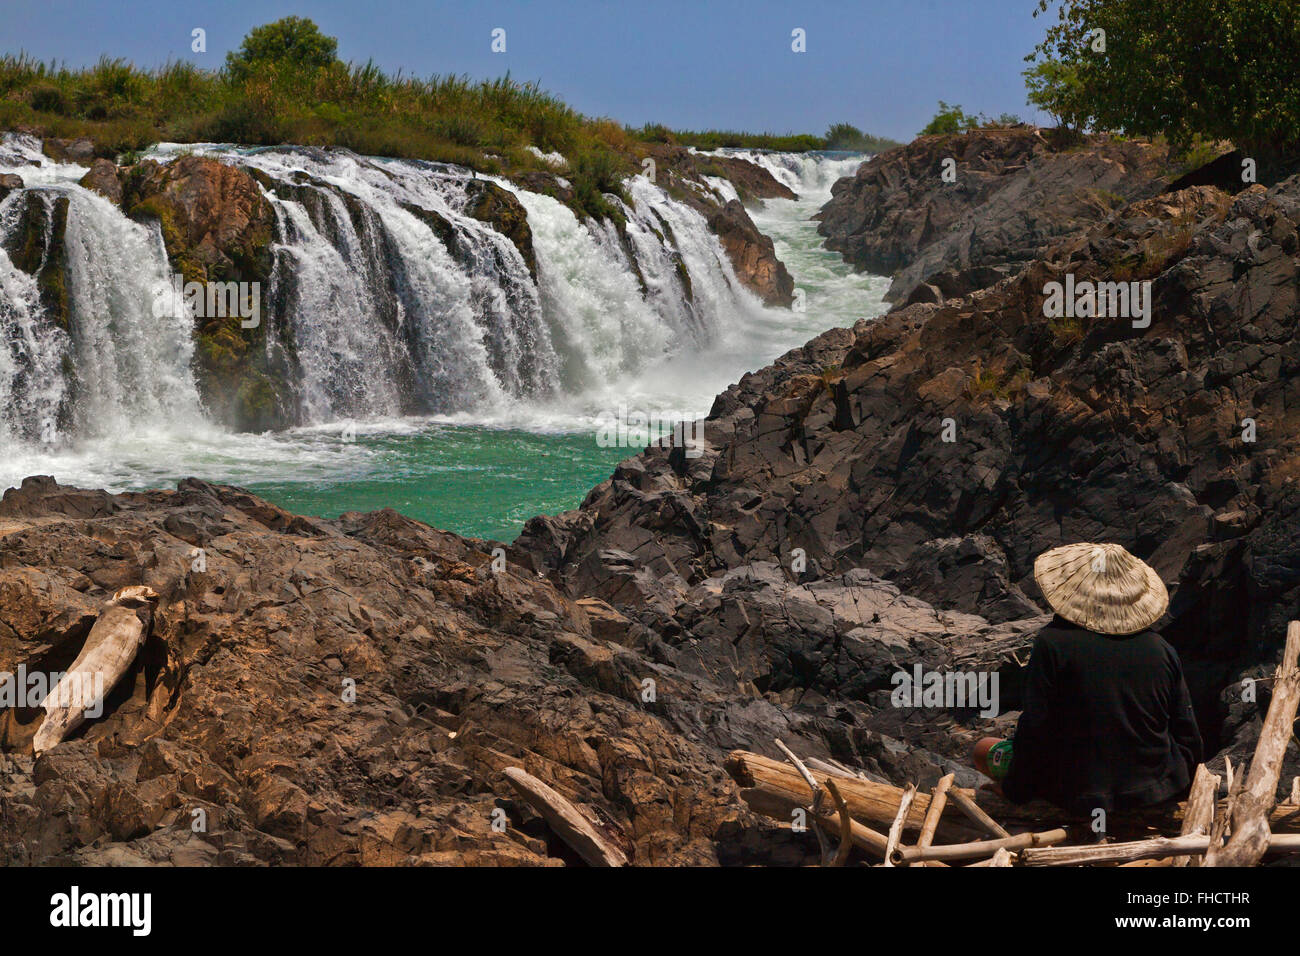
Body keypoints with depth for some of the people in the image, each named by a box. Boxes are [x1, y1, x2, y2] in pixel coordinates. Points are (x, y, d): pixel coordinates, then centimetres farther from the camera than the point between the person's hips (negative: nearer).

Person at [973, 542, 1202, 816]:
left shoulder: (1053, 643, -15)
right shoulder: (1163, 649, -2)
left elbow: (1034, 729, -13)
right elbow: (1187, 734, 4)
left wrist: (1017, 791, 0)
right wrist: (1182, 781, 22)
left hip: (1081, 795, -6)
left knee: (985, 749, 14)